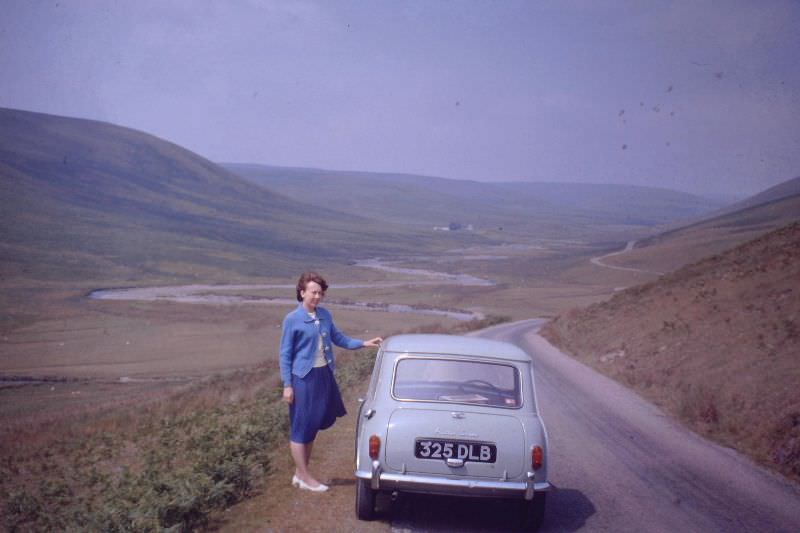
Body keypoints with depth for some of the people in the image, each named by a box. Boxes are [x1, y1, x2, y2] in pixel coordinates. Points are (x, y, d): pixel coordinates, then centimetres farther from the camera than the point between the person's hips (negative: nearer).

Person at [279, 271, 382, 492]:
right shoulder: (292, 320, -10)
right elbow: (285, 355, -7)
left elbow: (338, 339, 17)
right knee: (300, 428, 2)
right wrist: (287, 385, -10)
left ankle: (299, 474, 26)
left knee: (312, 426, 14)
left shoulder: (324, 315, 6)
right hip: (303, 378, -7)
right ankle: (305, 477, 12)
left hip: (324, 375, 7)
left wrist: (364, 343, 6)